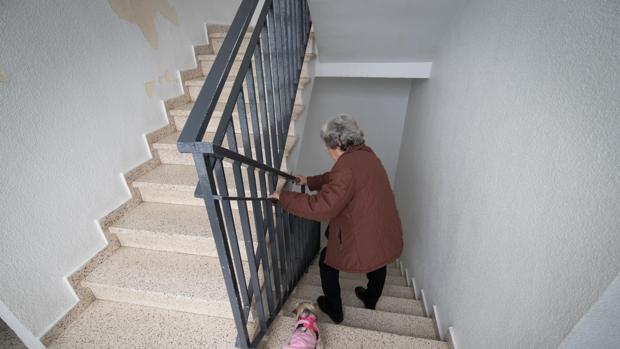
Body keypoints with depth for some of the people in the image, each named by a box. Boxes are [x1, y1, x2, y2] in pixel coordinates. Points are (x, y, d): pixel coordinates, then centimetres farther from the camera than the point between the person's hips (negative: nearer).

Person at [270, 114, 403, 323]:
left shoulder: (346, 168, -27)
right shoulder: (365, 154, 2)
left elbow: (320, 208, -31)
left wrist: (283, 198, -22)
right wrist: (309, 181, 18)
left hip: (364, 245, -8)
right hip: (388, 238, 8)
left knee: (327, 261, 19)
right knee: (378, 263, 35)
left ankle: (334, 310, 38)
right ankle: (371, 299, 63)